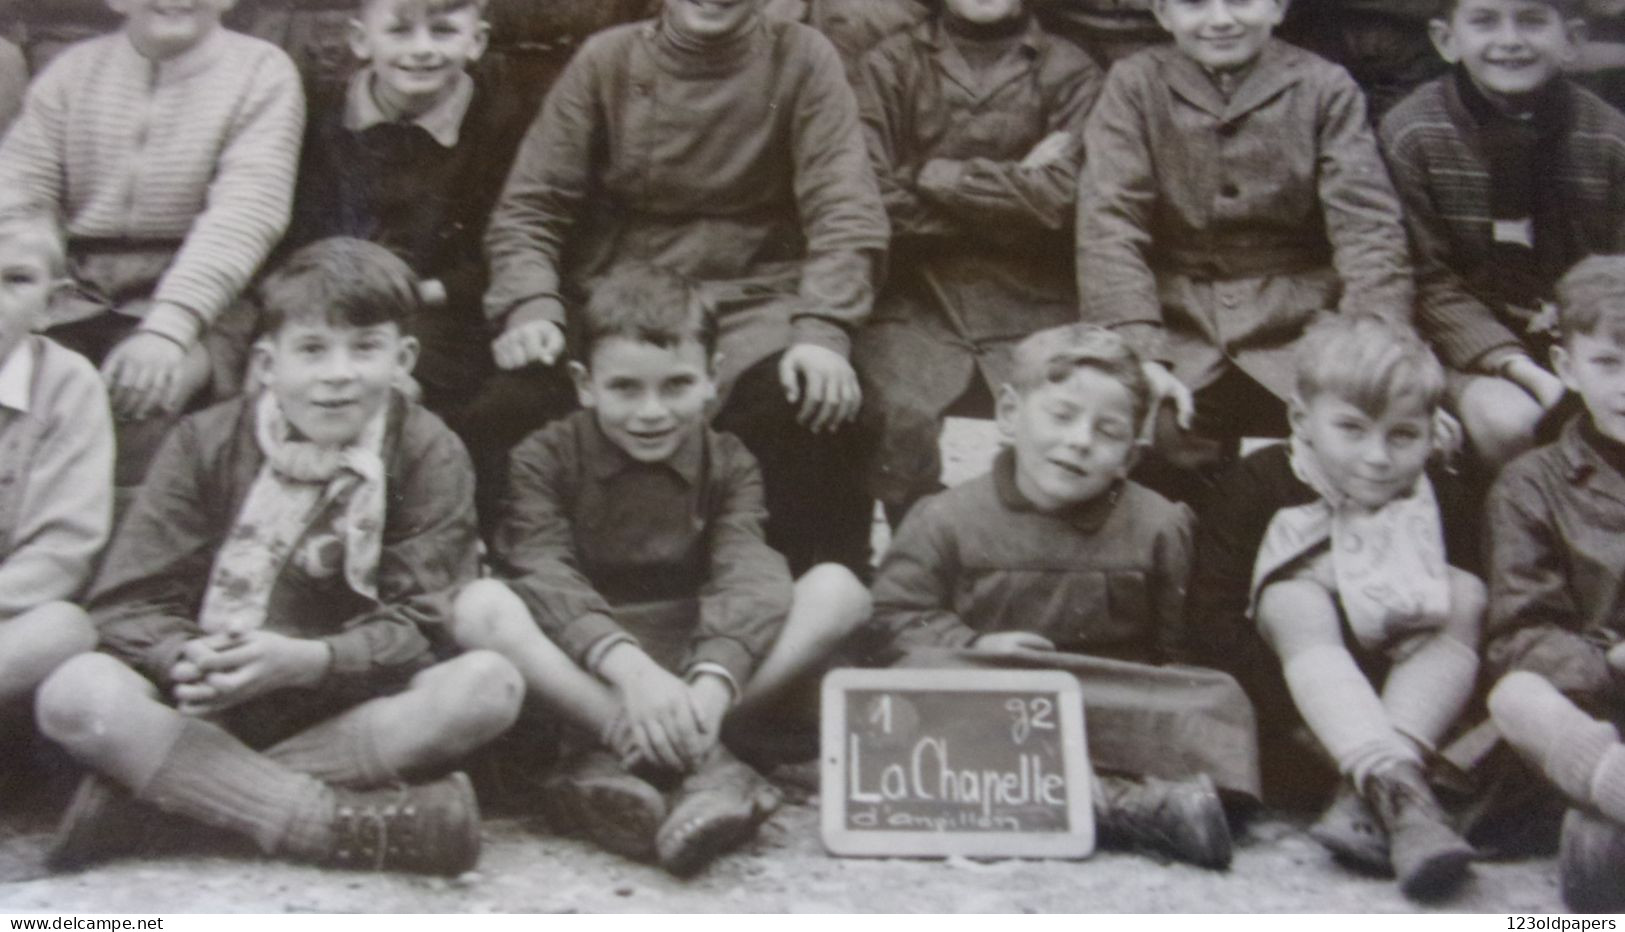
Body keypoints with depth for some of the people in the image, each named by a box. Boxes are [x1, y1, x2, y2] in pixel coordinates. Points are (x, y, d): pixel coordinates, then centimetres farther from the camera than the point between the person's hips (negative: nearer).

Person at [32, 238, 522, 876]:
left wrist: (305, 661, -29)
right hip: (209, 705, 0)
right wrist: (186, 659, -29)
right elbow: (129, 601, -5)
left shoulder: (429, 455, -3)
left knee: (489, 684, -28)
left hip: (355, 711, 1)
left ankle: (149, 791, -29)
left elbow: (415, 622, -10)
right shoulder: (205, 443, -1)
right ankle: (346, 824, -36)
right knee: (76, 692, -27)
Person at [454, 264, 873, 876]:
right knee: (479, 605, -30)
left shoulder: (729, 465, 5)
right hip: (583, 674, -1)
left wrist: (713, 683, -34)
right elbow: (546, 579, -17)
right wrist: (628, 666, -36)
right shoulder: (545, 459, 1)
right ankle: (702, 764, -37)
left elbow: (748, 579, -13)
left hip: (694, 666, 2)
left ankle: (615, 753, -31)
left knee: (839, 589, -19)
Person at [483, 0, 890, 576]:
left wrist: (822, 330, -24)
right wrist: (532, 307, -17)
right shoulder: (606, 59, 6)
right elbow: (530, 204, 3)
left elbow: (845, 207, -7)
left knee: (811, 416, -32)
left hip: (752, 305, -1)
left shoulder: (802, 59, 3)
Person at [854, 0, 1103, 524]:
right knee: (902, 418, -28)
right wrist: (1016, 186, -2)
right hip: (916, 298, 0)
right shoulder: (892, 64, 10)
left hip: (1035, 303, 0)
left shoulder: (1070, 72, 9)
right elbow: (875, 199, -2)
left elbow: (1063, 197, -5)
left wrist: (938, 177, -3)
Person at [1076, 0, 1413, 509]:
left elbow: (1367, 226, -3)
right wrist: (1136, 357, -20)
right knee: (1145, 439, -29)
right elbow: (1108, 225, -5)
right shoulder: (1134, 85, 6)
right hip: (1176, 326, 0)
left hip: (1299, 328, 1)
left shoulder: (1325, 87, 6)